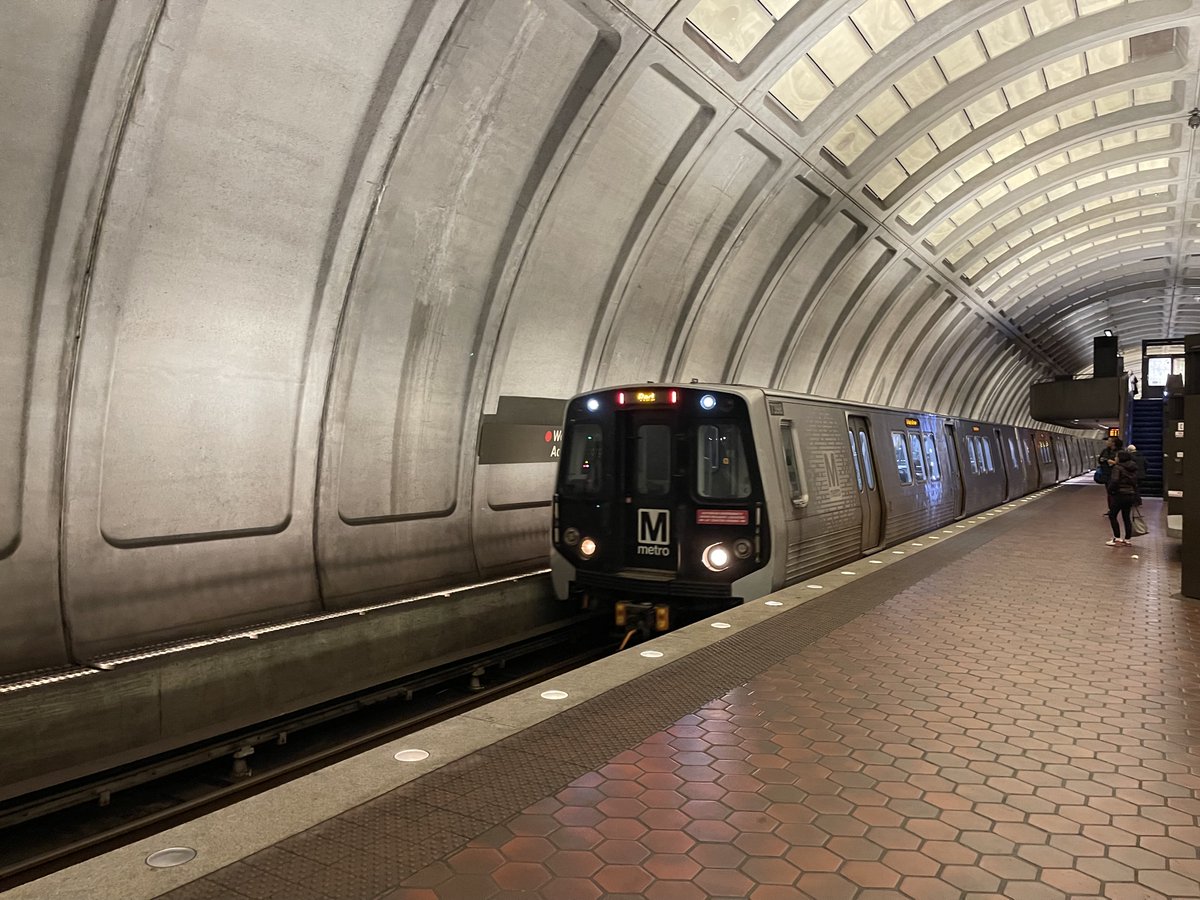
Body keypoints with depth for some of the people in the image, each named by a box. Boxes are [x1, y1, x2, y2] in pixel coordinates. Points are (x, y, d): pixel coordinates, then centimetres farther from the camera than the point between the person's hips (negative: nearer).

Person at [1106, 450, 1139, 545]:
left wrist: (1110, 490, -10)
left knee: (1112, 515, 4)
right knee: (1127, 517, 11)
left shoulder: (1118, 467, -12)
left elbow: (1115, 480, -24)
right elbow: (1135, 481, 14)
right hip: (1131, 494, 7)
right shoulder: (1133, 468, 11)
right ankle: (1127, 540, 13)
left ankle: (1117, 538, 0)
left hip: (1120, 494, -7)